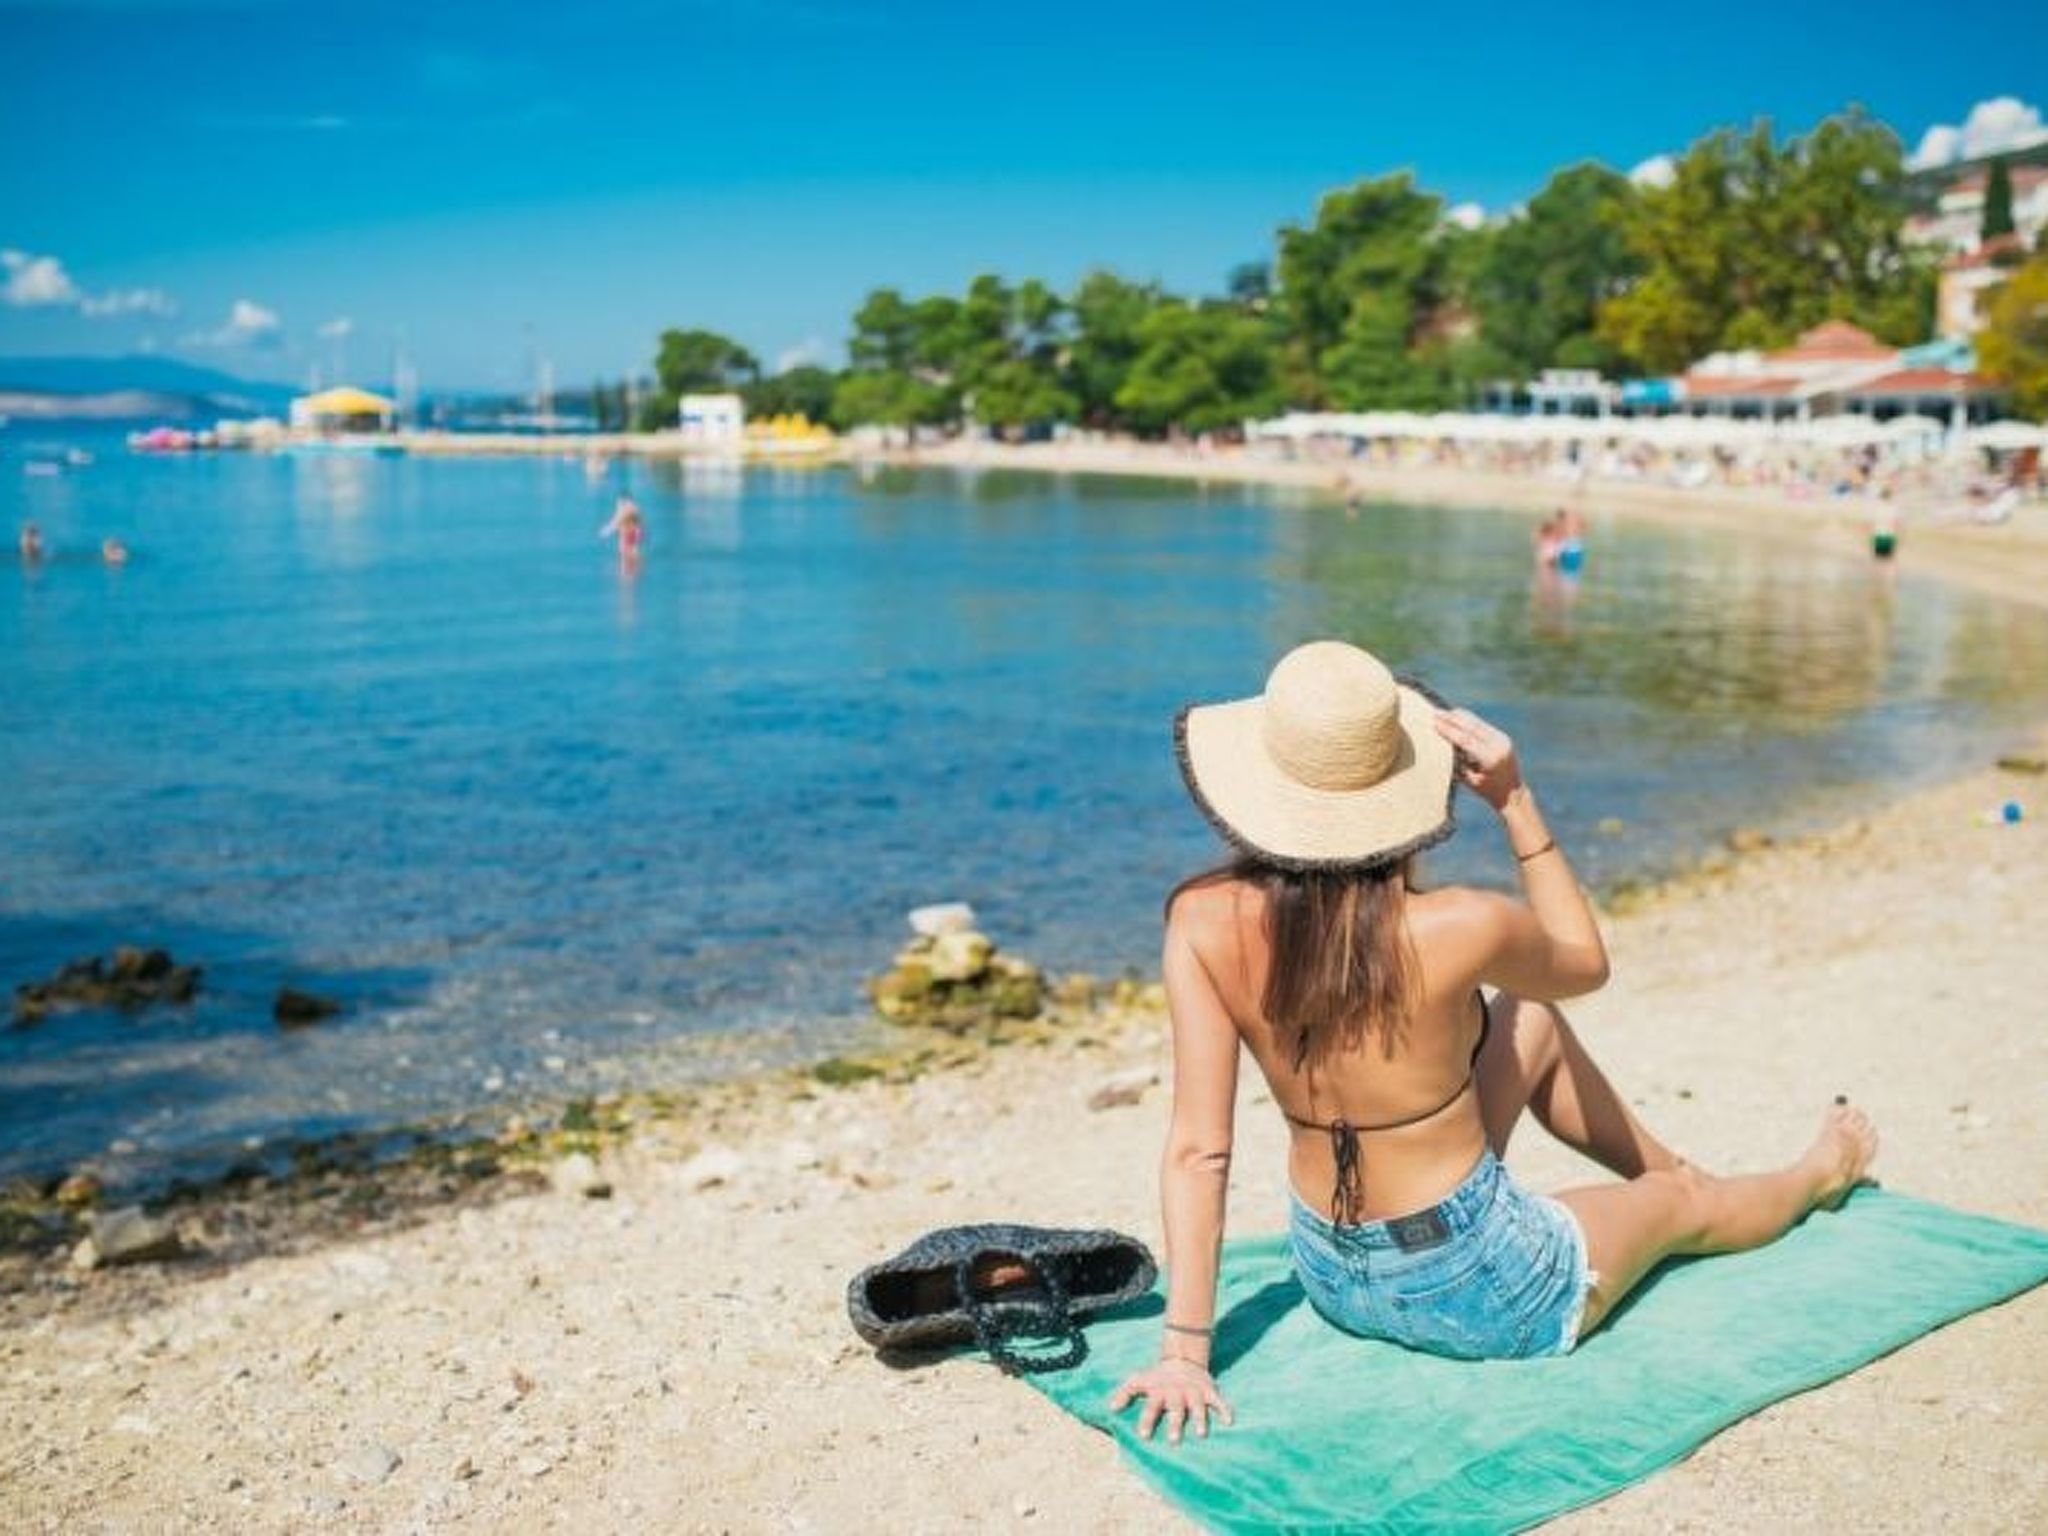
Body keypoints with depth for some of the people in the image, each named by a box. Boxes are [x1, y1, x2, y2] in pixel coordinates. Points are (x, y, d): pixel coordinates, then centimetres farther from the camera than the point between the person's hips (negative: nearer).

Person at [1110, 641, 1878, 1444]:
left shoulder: (1202, 920, -18)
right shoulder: (1457, 928, -27)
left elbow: (1196, 1152, -17)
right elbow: (1585, 963, -3)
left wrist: (1184, 1348, -13)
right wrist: (1516, 802, -8)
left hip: (1332, 1280, 5)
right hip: (1482, 1296, -4)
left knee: (1531, 1020, 23)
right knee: (1686, 1205, 29)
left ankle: (1674, 1168, 49)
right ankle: (1816, 1177, 62)